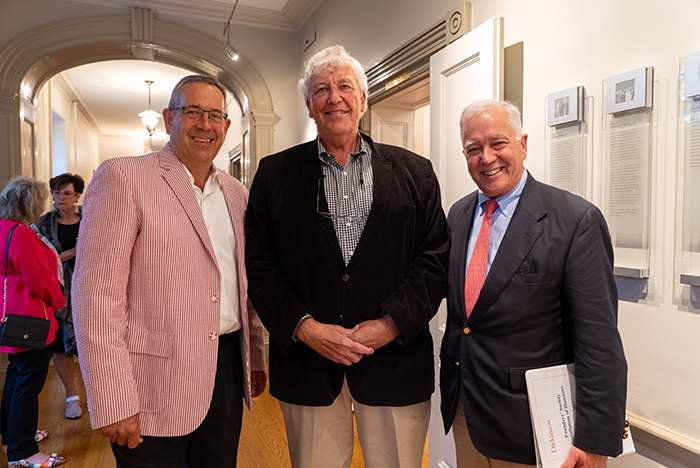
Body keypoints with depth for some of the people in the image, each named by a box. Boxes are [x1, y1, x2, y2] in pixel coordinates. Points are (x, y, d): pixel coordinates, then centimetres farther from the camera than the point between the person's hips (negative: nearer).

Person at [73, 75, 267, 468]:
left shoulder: (236, 192, 10)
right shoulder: (122, 177, -9)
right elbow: (97, 295, -14)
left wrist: (256, 358, 15)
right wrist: (113, 403, -16)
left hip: (226, 370, 6)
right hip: (155, 382, -5)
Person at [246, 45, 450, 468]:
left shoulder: (414, 172, 5)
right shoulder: (275, 173, 5)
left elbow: (436, 258, 0)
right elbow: (259, 265, 1)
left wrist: (392, 324, -11)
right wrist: (305, 328, -11)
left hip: (395, 361, 1)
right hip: (306, 361, 0)